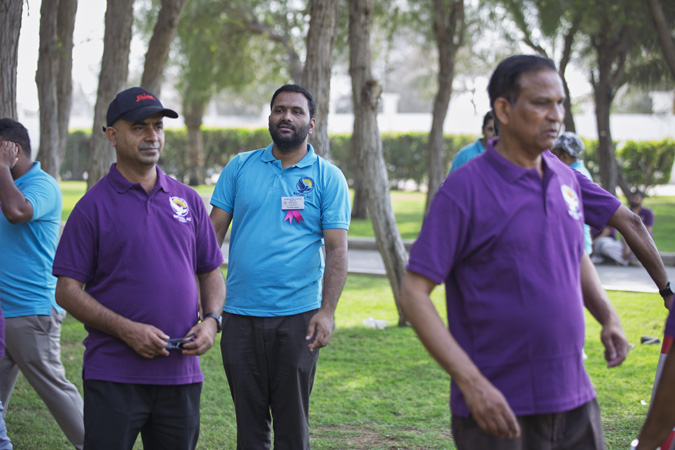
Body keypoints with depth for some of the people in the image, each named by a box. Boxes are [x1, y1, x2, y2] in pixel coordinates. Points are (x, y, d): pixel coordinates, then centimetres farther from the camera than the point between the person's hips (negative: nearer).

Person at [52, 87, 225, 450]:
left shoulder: (188, 201, 12)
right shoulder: (94, 205, -2)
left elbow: (211, 273, 18)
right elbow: (67, 291, -5)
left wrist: (211, 321, -2)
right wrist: (126, 330, -16)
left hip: (182, 373, 4)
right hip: (113, 376, -4)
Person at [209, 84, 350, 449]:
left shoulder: (328, 178, 2)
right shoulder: (240, 167, 8)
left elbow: (337, 249, -2)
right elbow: (215, 231, 7)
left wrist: (327, 311, -13)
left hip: (297, 316, -2)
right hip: (240, 314, 2)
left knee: (292, 419, 4)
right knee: (248, 418, 9)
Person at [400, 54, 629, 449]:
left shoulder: (566, 179, 9)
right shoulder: (465, 190, -11)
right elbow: (414, 293, -13)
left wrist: (609, 317, 7)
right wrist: (472, 384, -21)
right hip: (500, 409, -6)